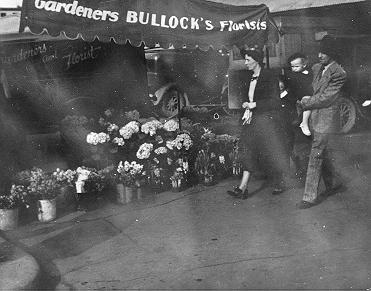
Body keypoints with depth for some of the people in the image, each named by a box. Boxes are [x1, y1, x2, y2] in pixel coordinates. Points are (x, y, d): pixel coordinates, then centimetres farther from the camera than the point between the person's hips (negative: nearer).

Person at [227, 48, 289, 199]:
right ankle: (242, 188, -1)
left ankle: (278, 184, 24)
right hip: (252, 120, 7)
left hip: (268, 120, -7)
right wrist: (247, 109, 1)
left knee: (272, 153, 3)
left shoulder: (269, 77, -11)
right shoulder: (250, 77, 11)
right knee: (248, 153, 0)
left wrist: (253, 105, -15)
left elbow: (274, 101, -15)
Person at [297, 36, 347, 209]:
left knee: (315, 157, -6)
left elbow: (325, 98, -18)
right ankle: (333, 183, 38)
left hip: (326, 120, -8)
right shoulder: (316, 68, 9)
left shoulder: (339, 74, -15)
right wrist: (307, 99, 4)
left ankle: (310, 196, 1)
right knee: (324, 153, 19)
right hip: (315, 117, 8)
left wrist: (305, 103, -12)